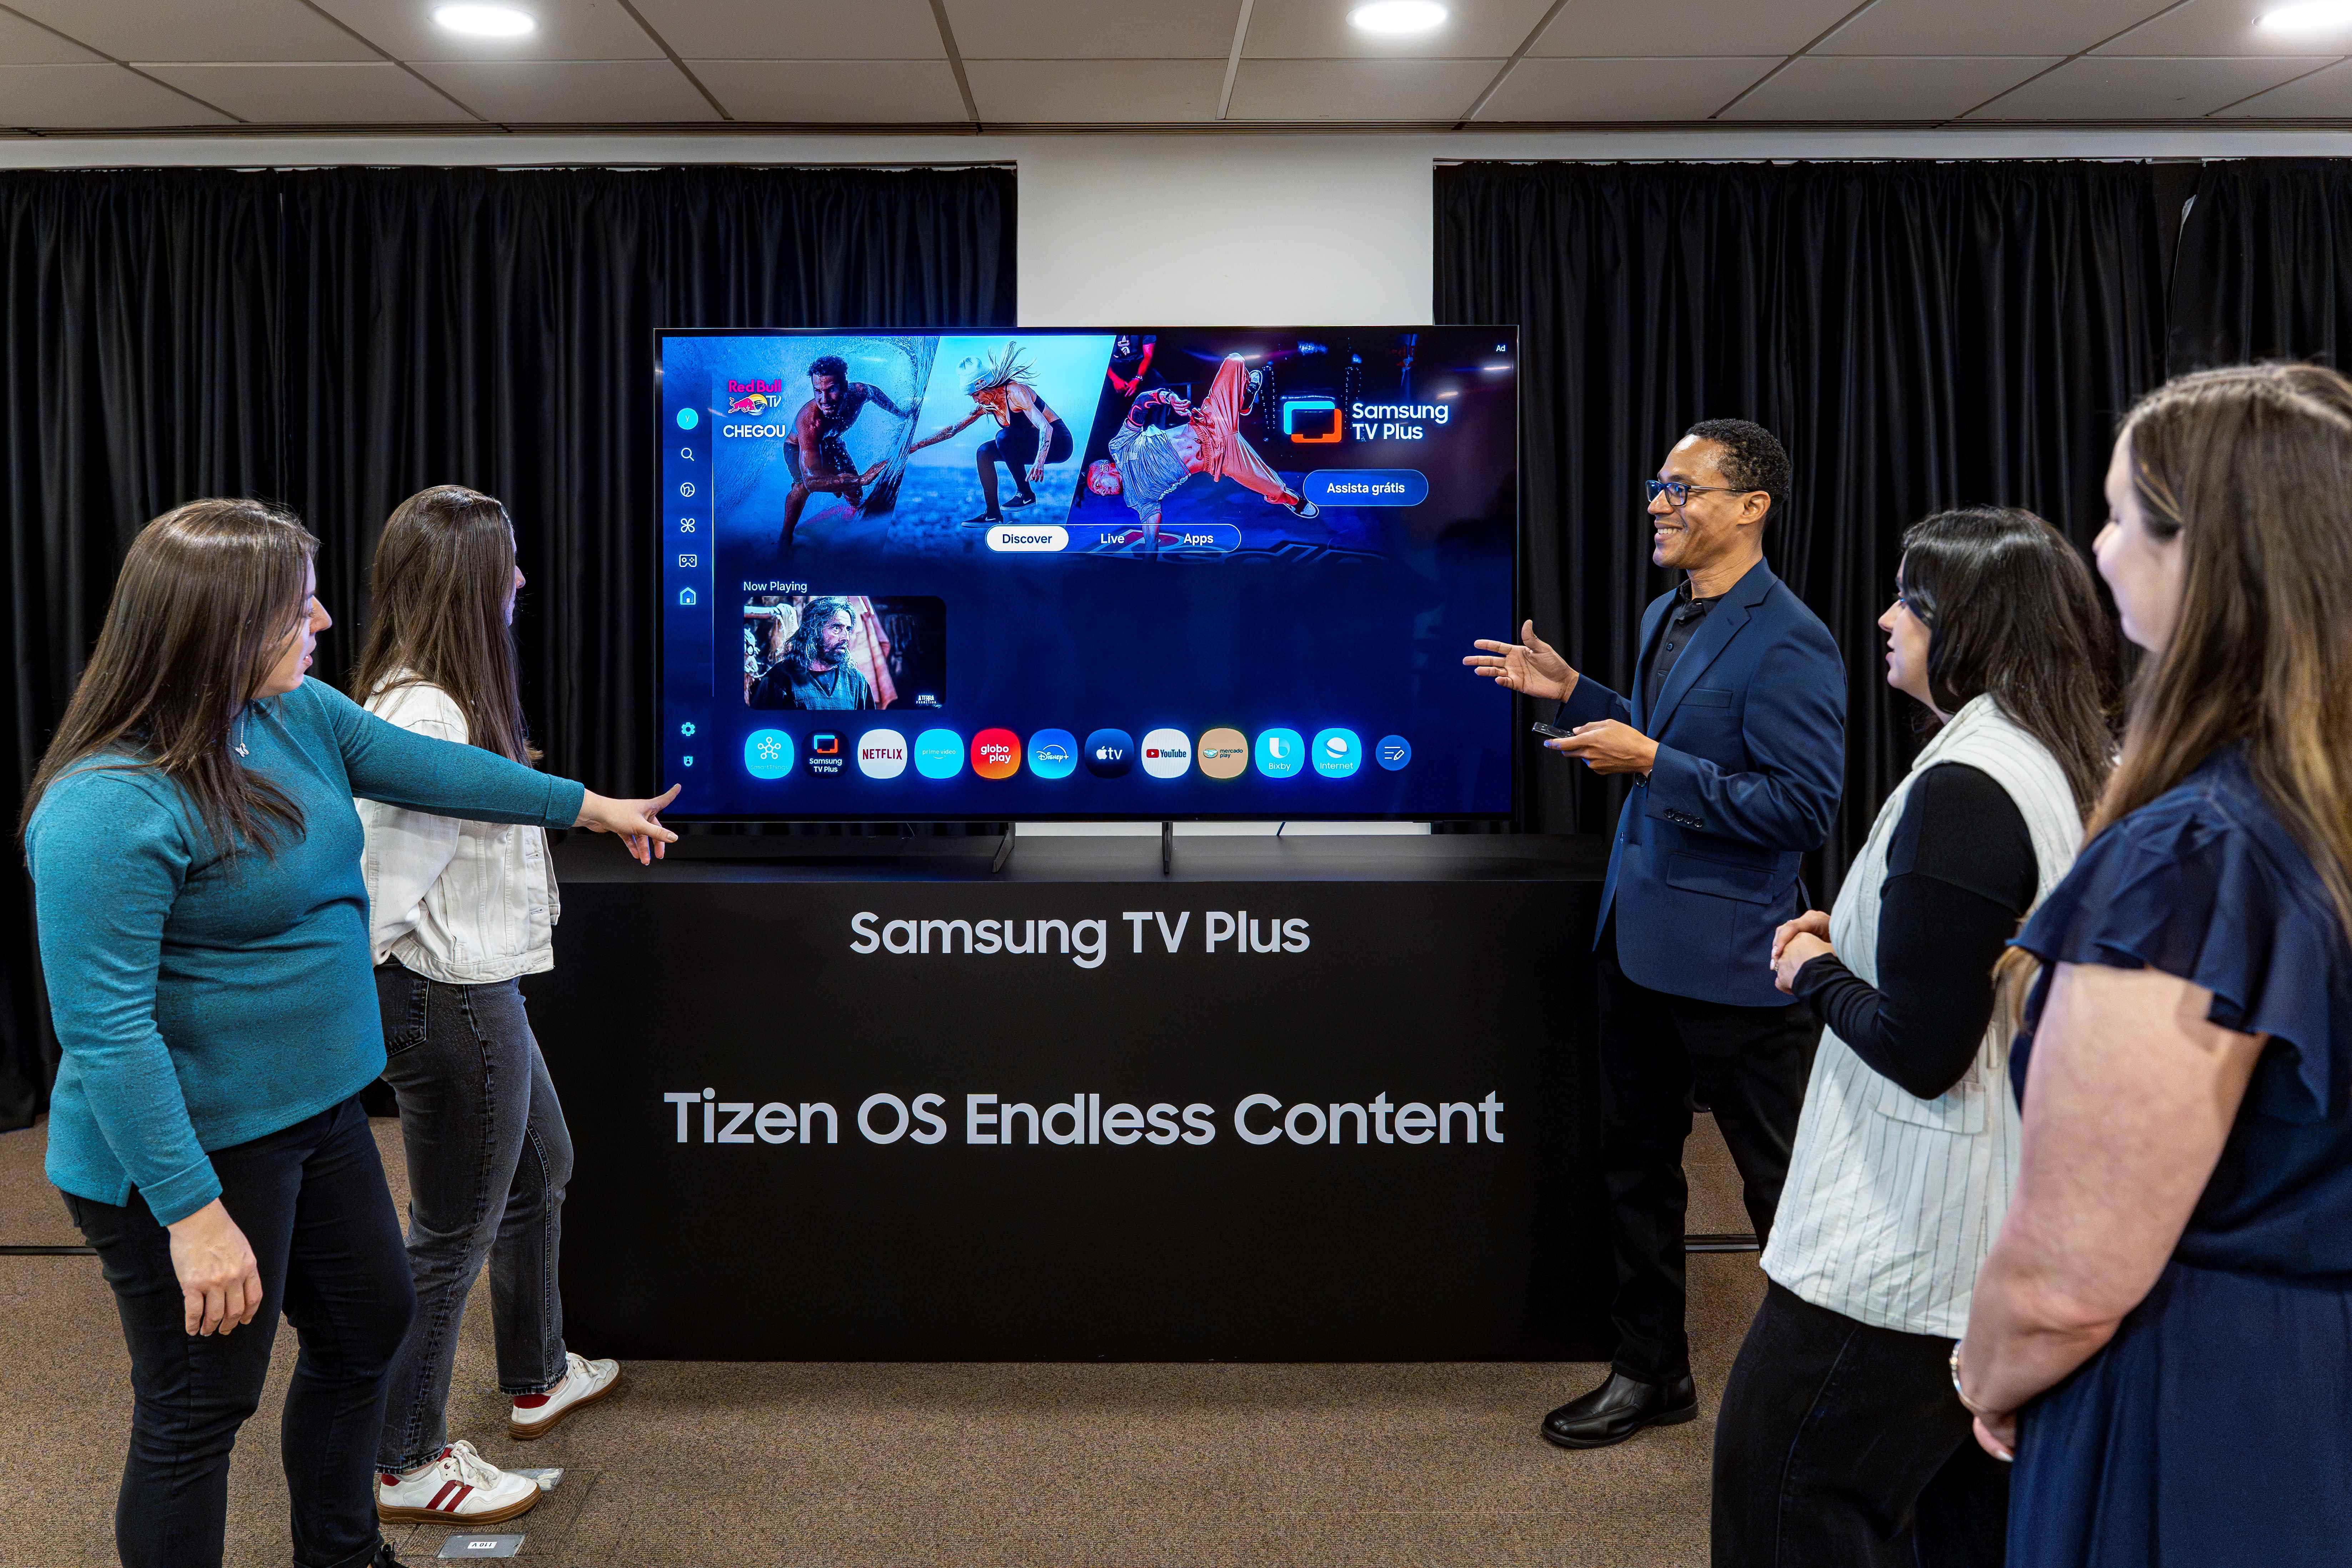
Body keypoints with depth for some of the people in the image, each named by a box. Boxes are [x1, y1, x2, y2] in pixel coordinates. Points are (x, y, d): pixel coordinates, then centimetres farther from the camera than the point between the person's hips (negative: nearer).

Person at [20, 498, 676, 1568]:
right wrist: (193, 1215, -27)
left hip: (317, 1109, 10)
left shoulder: (295, 711, -2)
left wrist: (591, 808, 22)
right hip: (193, 1150, -9)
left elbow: (426, 767, 13)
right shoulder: (107, 809, -27)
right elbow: (105, 1029, -27)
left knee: (370, 1325, 23)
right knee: (200, 1409, 6)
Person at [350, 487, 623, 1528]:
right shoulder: (424, 718, -27)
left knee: (539, 1170, 27)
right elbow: (383, 890, -26)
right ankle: (406, 1467, 23)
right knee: (452, 1234, 4)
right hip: (451, 1005, -11)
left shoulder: (447, 698, 5)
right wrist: (359, 1020, -20)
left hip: (483, 989, 11)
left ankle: (537, 1380, 48)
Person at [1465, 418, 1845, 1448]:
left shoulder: (1787, 644, -18)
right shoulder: (1665, 617, 11)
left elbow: (1803, 809, -23)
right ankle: (1651, 1372, 34)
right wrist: (1573, 694, 11)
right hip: (1641, 938, 9)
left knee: (1778, 1178, 5)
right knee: (1635, 1161, 18)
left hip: (1731, 956, -9)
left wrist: (1651, 762, -23)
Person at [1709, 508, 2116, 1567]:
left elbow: (1920, 1050, -24)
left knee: (1780, 1480, 4)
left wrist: (1815, 974, -6)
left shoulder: (1964, 788, -22)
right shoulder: (2086, 768, 6)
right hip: (2018, 1227, 10)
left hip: (1909, 1242, -10)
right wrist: (1849, 947, 11)